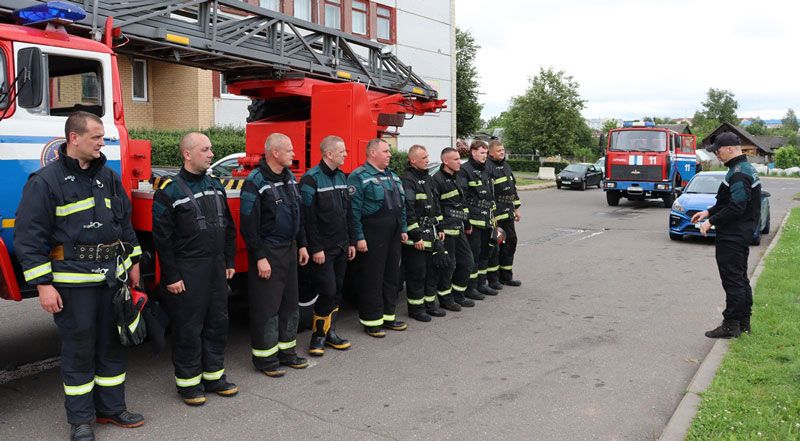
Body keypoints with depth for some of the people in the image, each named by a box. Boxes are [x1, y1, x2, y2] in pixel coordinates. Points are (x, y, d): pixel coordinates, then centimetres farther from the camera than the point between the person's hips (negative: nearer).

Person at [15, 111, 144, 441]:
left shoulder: (108, 176, 10)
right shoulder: (46, 181, -9)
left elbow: (124, 221, 17)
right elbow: (29, 236, -10)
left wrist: (133, 262, 15)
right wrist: (43, 284, -14)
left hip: (112, 275, 6)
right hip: (72, 279, -6)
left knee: (111, 343, 14)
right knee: (78, 350, 5)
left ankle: (111, 408, 28)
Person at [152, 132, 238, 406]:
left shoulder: (215, 185, 11)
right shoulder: (169, 191, -9)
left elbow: (228, 227, 17)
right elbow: (162, 237, -11)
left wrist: (229, 261, 13)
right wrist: (171, 276, -13)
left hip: (216, 267, 7)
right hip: (187, 271, -6)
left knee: (218, 322, 12)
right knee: (188, 327, 2)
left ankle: (214, 375, 27)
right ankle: (188, 382, 17)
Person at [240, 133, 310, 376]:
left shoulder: (289, 177, 11)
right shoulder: (255, 182, -15)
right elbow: (248, 225, -16)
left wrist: (301, 244, 15)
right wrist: (259, 257, -18)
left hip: (289, 250, 8)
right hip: (267, 252, -8)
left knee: (289, 303, 14)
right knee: (266, 306, 0)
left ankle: (286, 350, 27)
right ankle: (265, 357, 13)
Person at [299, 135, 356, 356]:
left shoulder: (341, 177, 12)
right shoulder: (312, 179, -13)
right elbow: (308, 218, -17)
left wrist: (351, 242, 14)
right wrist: (316, 248, -19)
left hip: (341, 247, 8)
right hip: (323, 249, -8)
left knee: (336, 291, 12)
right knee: (327, 291, -7)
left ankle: (329, 332, 24)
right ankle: (318, 336, 9)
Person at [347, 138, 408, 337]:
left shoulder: (393, 176, 17)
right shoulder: (359, 177, -9)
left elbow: (401, 204, 21)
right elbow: (354, 210, -14)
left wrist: (403, 229, 16)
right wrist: (359, 237, -18)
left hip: (393, 234, 8)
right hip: (372, 235, -8)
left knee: (392, 275, 14)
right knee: (372, 278, -2)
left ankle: (388, 316, 26)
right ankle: (371, 321, 9)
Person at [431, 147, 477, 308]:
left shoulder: (455, 178, 16)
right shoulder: (437, 180, -13)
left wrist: (467, 222, 23)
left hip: (459, 228, 9)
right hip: (445, 229, -9)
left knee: (466, 261, 12)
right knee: (448, 265, -2)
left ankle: (458, 293, 25)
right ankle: (445, 299, 13)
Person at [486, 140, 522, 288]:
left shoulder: (506, 165, 15)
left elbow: (513, 187, 21)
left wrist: (516, 208, 18)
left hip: (508, 212, 9)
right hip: (495, 214, -9)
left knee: (510, 241, 12)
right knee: (494, 245, -3)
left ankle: (506, 276, 23)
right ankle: (492, 279, 7)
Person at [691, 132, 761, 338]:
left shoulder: (739, 173, -19)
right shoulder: (746, 168, 15)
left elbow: (736, 207, -25)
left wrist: (712, 221, -17)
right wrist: (709, 212, 14)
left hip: (733, 236, -11)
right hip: (742, 234, 11)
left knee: (733, 280, -5)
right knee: (740, 279, 16)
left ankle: (731, 325, 1)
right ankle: (743, 322, 25)